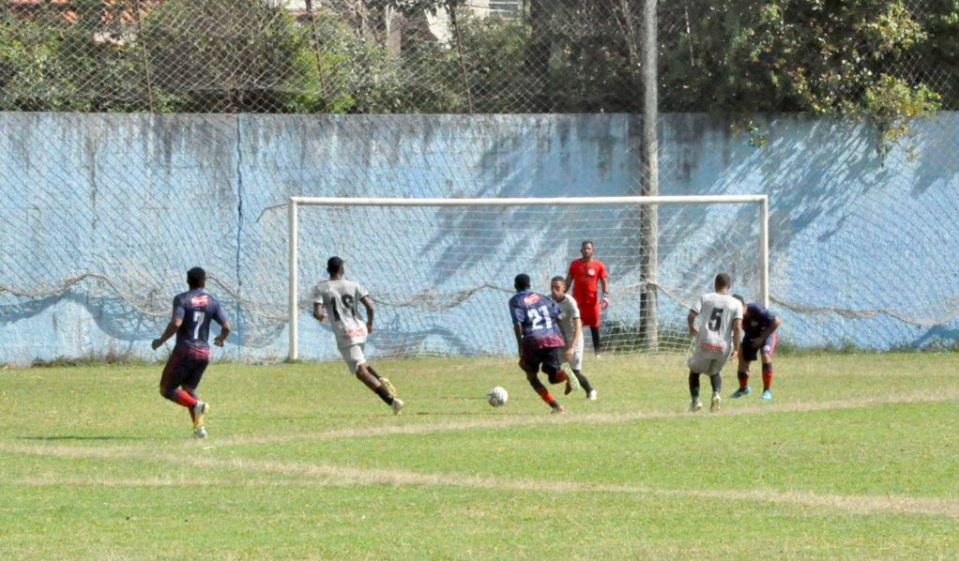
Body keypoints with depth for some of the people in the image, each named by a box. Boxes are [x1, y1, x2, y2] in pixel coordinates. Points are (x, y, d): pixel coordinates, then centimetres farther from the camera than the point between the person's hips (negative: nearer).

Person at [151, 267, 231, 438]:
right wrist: (221, 339, 23)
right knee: (188, 389, 21)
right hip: (203, 352, 5)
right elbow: (226, 327, 0)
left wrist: (161, 340, -7)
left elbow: (176, 323, -20)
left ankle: (196, 405, -18)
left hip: (184, 350, -5)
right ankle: (199, 427, 6)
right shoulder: (212, 302, 5)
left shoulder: (182, 299, -7)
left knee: (167, 389, 5)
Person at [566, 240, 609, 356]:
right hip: (577, 300, 1)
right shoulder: (575, 264, 6)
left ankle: (597, 352, 9)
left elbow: (604, 282, 3)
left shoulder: (599, 265, 2)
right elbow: (568, 281, 10)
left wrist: (605, 296, -10)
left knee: (594, 327, 3)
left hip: (592, 300, -1)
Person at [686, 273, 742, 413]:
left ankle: (695, 399, 6)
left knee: (695, 370, 23)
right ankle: (716, 393, -2)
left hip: (704, 343, -1)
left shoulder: (705, 298, 4)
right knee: (715, 372, 26)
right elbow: (737, 327, -7)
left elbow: (691, 316, -4)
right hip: (723, 346, 1)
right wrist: (736, 348, -3)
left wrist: (692, 329, 17)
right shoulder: (736, 304, 3)